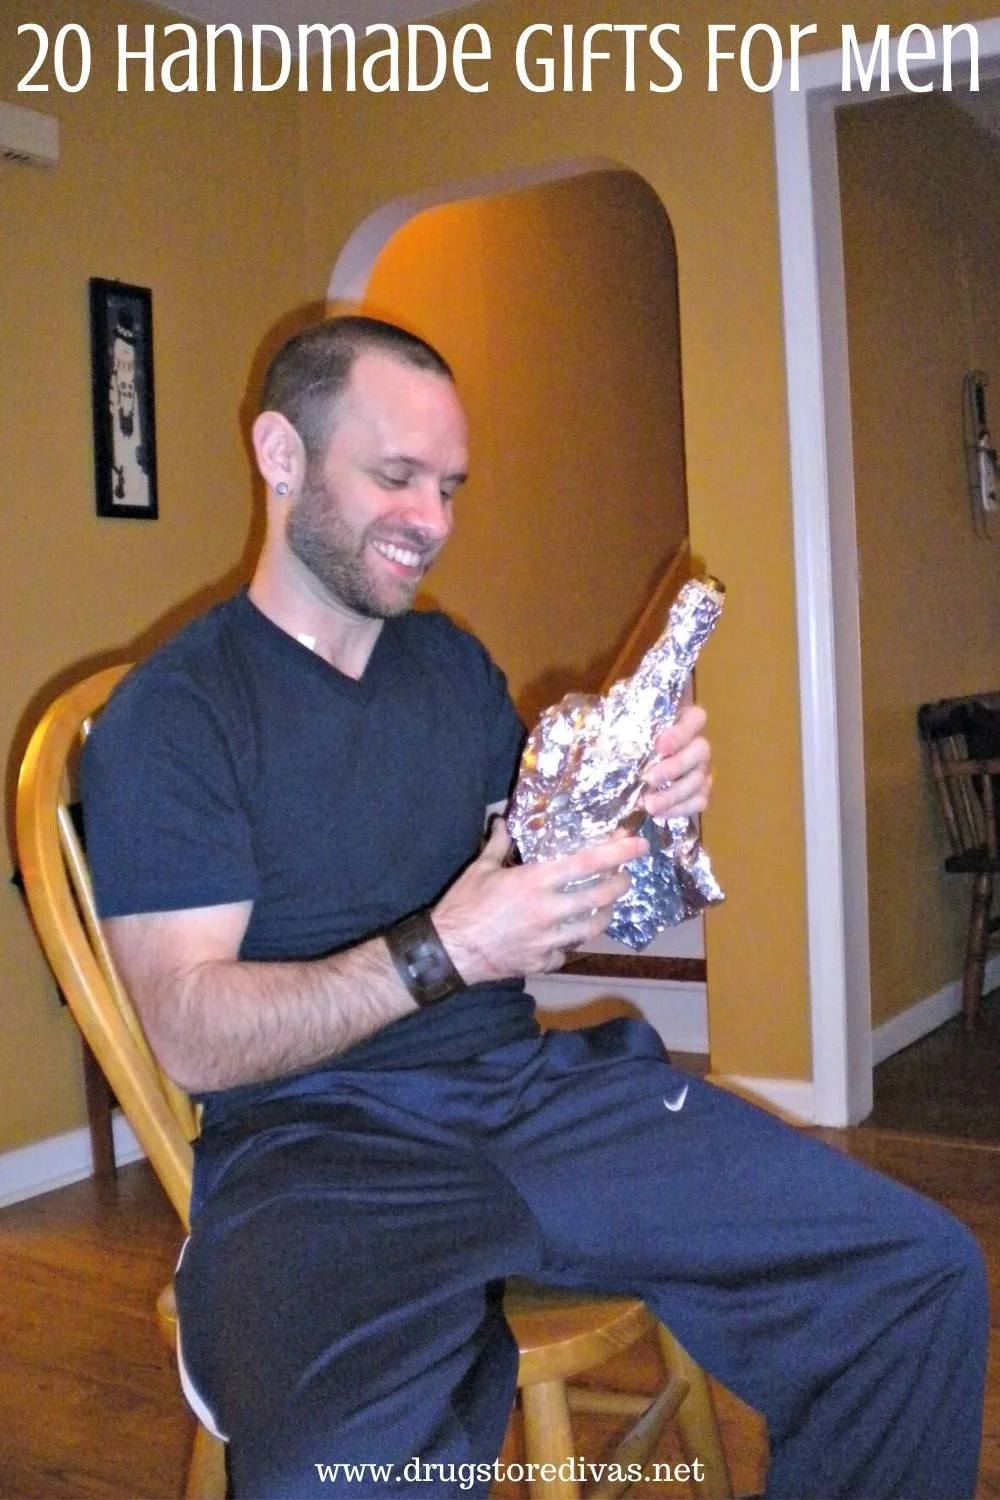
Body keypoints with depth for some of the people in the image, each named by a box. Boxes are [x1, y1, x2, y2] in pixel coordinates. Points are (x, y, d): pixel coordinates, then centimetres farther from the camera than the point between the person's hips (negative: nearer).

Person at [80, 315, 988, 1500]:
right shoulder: (168, 714, -4)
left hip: (537, 1086, 6)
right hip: (317, 1135, -5)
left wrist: (641, 813, -2)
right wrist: (442, 953, -22)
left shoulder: (455, 664, 16)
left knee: (924, 1277, -10)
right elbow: (192, 1036, -11)